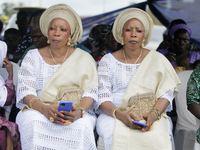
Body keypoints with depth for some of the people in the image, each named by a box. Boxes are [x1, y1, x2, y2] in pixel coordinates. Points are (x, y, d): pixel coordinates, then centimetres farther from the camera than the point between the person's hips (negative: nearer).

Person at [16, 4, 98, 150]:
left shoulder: (84, 59, 11)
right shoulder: (33, 57, 12)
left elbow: (90, 92, 0)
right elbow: (25, 91, 0)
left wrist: (79, 112, -23)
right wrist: (44, 109, -21)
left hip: (75, 114, 0)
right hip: (38, 111, 1)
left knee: (81, 126, -35)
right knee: (33, 123, -35)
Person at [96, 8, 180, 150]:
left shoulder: (157, 60, 9)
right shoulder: (108, 61, 8)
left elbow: (166, 93, 2)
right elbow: (102, 98, -2)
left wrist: (153, 114, -20)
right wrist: (121, 115, -22)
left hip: (149, 116, 0)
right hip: (114, 115, 0)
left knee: (156, 138, -33)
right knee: (114, 135, -33)